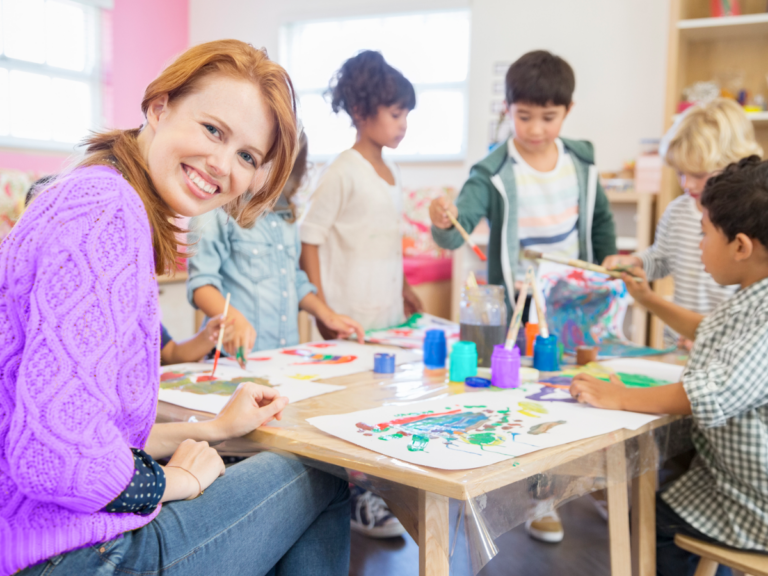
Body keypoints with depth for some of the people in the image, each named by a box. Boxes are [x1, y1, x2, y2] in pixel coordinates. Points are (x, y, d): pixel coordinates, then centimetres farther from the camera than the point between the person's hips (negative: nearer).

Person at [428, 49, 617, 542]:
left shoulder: (582, 162, 0)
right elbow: (459, 229, -28)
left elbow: (601, 219, 17)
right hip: (518, 306, -4)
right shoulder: (494, 173, -16)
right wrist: (445, 223, -49)